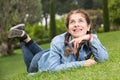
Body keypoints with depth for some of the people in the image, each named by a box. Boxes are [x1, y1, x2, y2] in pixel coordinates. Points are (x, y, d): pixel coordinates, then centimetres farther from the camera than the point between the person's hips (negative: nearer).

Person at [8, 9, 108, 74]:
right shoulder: (58, 41, -41)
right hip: (41, 61, -4)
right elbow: (53, 68, -44)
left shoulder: (92, 38, -32)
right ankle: (23, 37, 38)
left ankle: (26, 37, 42)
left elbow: (104, 59, -39)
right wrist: (81, 64, -49)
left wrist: (91, 39, -51)